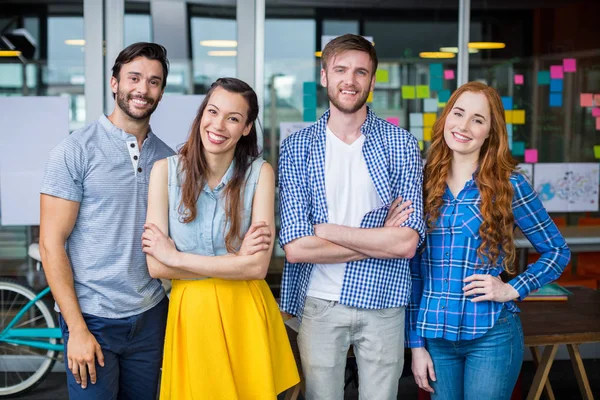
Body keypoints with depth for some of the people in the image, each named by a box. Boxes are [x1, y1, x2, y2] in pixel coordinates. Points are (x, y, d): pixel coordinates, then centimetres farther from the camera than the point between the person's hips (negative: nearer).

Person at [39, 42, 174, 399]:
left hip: (151, 317, 4)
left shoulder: (167, 158, 5)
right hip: (92, 319, -4)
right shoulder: (75, 151, -8)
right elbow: (51, 245, -10)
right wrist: (77, 329, -13)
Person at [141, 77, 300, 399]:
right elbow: (156, 267, -11)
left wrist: (175, 257, -13)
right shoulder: (166, 170, -6)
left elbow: (258, 265, -15)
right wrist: (236, 260, -15)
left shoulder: (259, 173, -7)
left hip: (245, 314, 0)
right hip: (189, 313, 1)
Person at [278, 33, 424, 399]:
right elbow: (296, 247, -12)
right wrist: (380, 238, -12)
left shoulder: (402, 144, -3)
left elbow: (407, 243, -13)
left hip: (383, 304, 0)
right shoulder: (297, 147, -2)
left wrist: (326, 230, -13)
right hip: (319, 304, 0)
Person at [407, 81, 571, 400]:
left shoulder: (509, 184, -5)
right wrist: (416, 343, 3)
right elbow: (413, 269, 4)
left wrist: (513, 289, -9)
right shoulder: (424, 182, 2)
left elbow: (557, 251, 5)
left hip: (491, 336, -2)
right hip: (435, 336, 3)